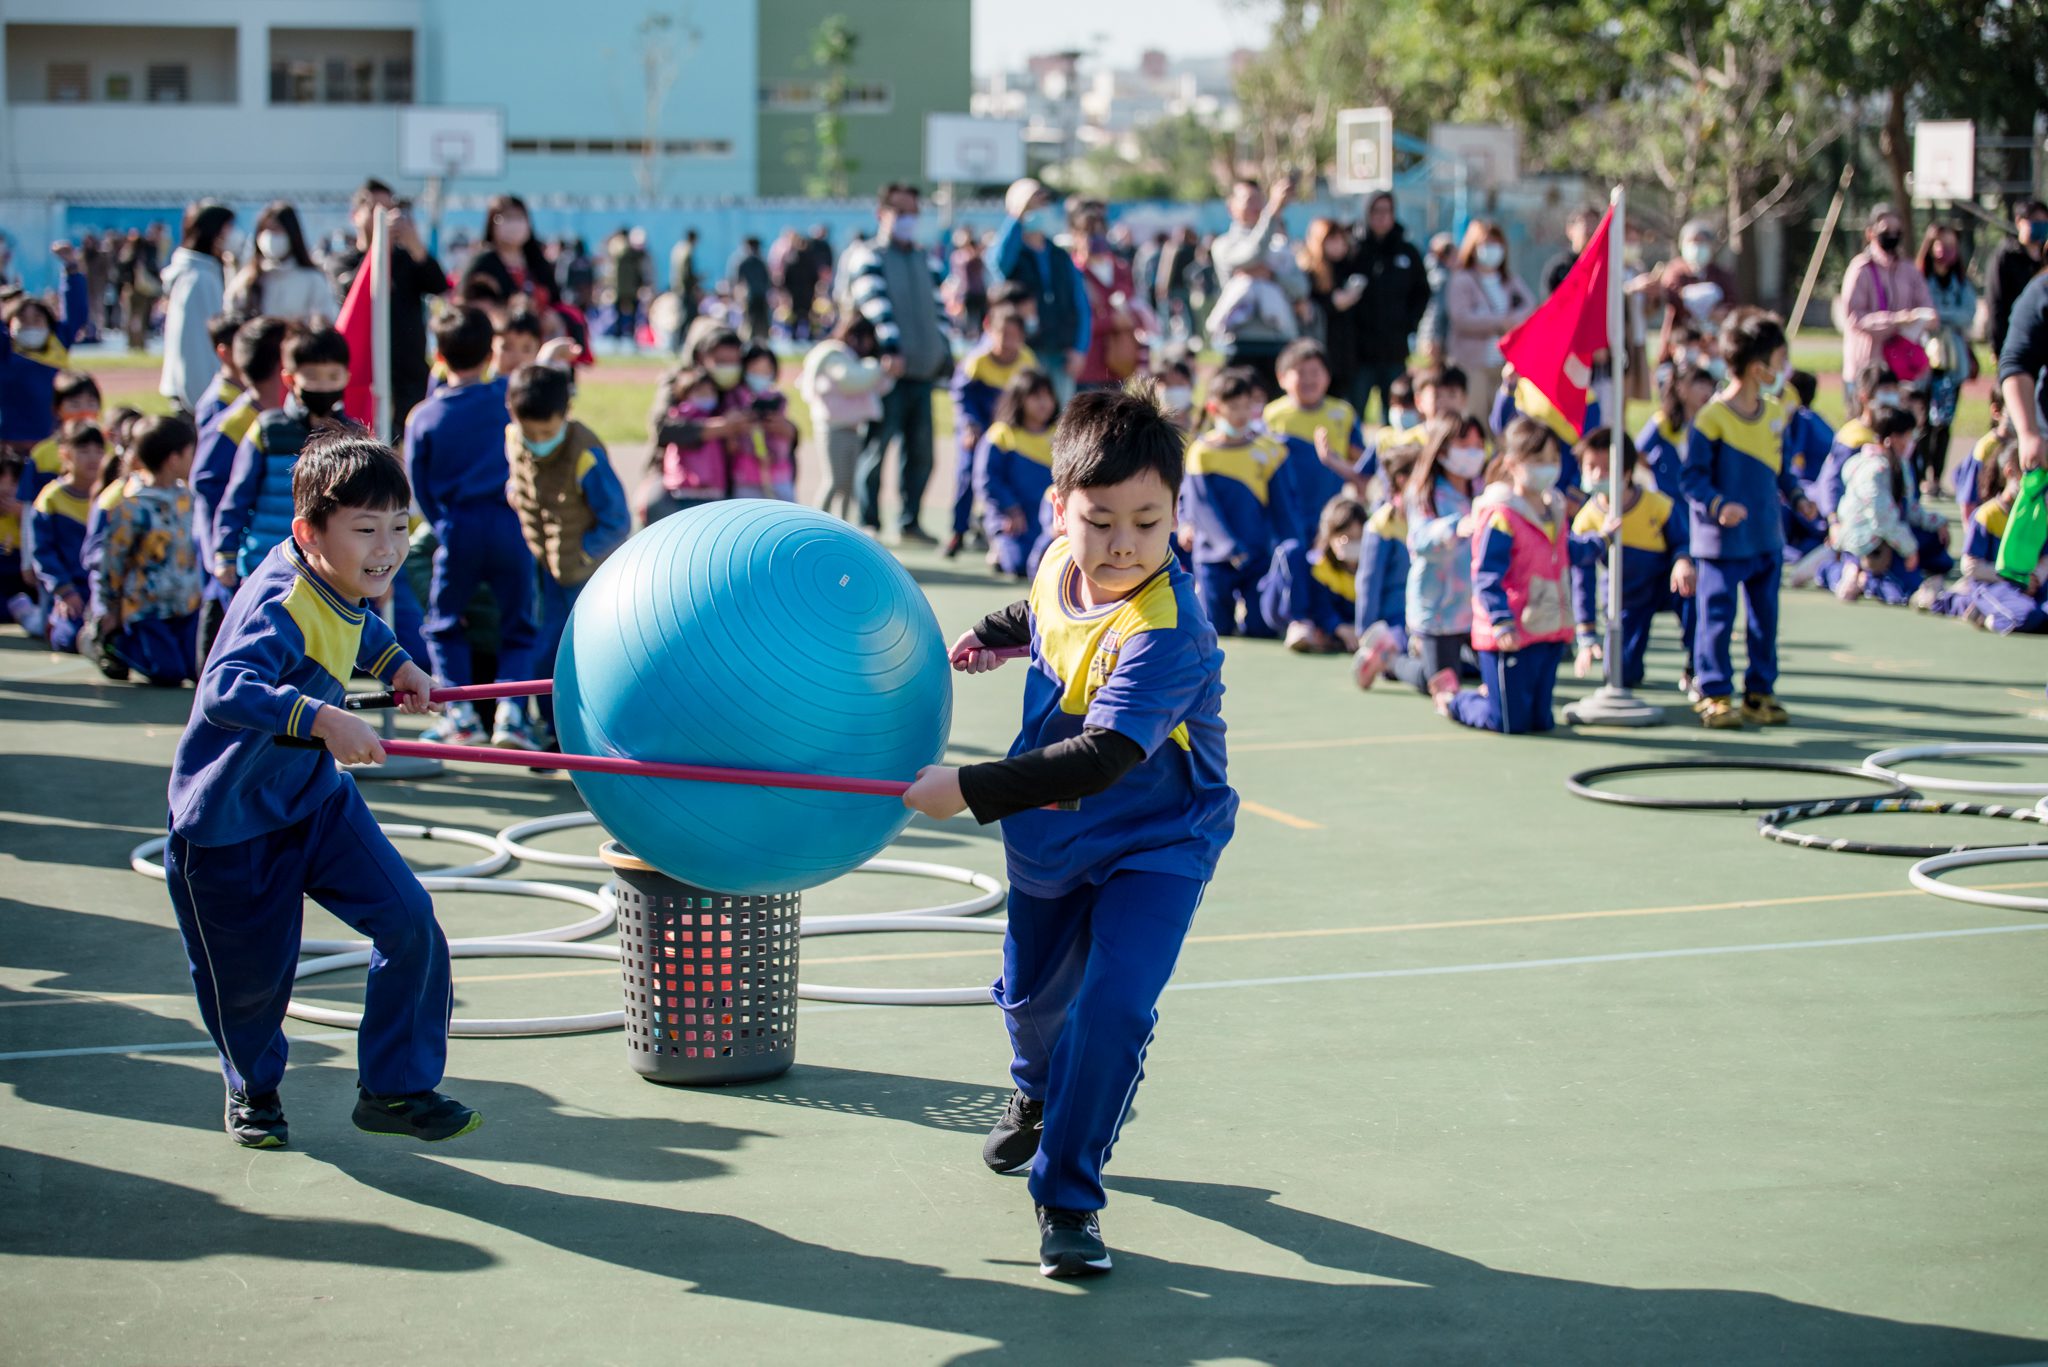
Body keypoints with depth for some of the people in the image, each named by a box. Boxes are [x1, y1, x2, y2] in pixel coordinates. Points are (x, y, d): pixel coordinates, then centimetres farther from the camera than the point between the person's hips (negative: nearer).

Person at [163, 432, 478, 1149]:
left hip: (315, 797, 7)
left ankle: (396, 1088, 8)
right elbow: (226, 689, -51)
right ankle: (253, 1088, 40)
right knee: (249, 975, 7)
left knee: (409, 921, -7)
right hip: (229, 820, -7)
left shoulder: (337, 584, -4)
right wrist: (323, 720, -60)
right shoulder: (280, 608, -31)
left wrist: (394, 662, 17)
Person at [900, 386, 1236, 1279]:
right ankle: (1039, 1096, 58)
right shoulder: (1059, 563, -12)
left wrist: (971, 791, -45)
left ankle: (1067, 1195, -4)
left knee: (1113, 1004, -22)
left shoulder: (1165, 634, -35)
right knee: (1031, 992, 23)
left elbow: (1101, 759, -44)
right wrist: (993, 637, 7)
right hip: (1051, 838, 7)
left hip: (1155, 843, -7)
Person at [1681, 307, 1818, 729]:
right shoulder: (1711, 418, -15)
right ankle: (1714, 694, 7)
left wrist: (1797, 496, 3)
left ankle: (1760, 691, 19)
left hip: (1767, 537, 7)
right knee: (1717, 618, -1)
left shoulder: (1773, 413, 8)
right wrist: (1717, 505, -28)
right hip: (1722, 541, -7)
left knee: (1765, 616, 10)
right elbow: (1692, 476, -13)